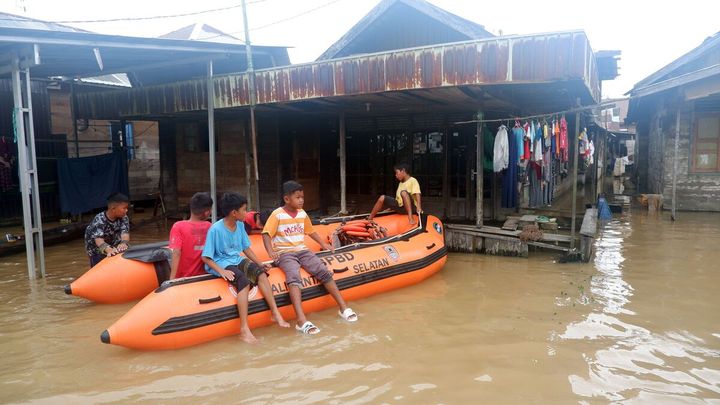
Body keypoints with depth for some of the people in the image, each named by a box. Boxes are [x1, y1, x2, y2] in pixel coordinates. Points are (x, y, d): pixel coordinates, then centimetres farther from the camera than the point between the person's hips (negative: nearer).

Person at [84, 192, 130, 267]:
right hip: (96, 248, -4)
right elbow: (98, 239, -48)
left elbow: (125, 232, -35)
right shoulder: (99, 220, -34)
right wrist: (108, 249, -69)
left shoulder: (123, 218, -21)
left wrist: (124, 243, -59)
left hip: (113, 245, 4)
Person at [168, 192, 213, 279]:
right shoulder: (209, 226, -3)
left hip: (183, 278, -3)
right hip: (203, 275, 3)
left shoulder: (178, 226, -12)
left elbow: (176, 253, -21)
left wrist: (172, 278, -22)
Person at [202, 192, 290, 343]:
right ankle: (244, 329, -35)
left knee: (260, 272, -20)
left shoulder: (240, 225, 4)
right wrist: (221, 271, -27)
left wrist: (260, 263, 1)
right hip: (221, 263, -7)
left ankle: (275, 313, -17)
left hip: (237, 260, 7)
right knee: (244, 281, -32)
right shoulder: (216, 229, -17)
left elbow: (246, 248, 13)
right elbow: (206, 257, -14)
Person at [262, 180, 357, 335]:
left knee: (324, 272, -14)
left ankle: (343, 308, -7)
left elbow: (310, 231, 24)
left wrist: (323, 244, 16)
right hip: (285, 253, -5)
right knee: (294, 278, -33)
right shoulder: (277, 215, -6)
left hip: (302, 250, 5)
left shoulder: (302, 214, 11)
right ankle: (302, 320, -45)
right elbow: (266, 234, -9)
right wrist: (271, 251, -24)